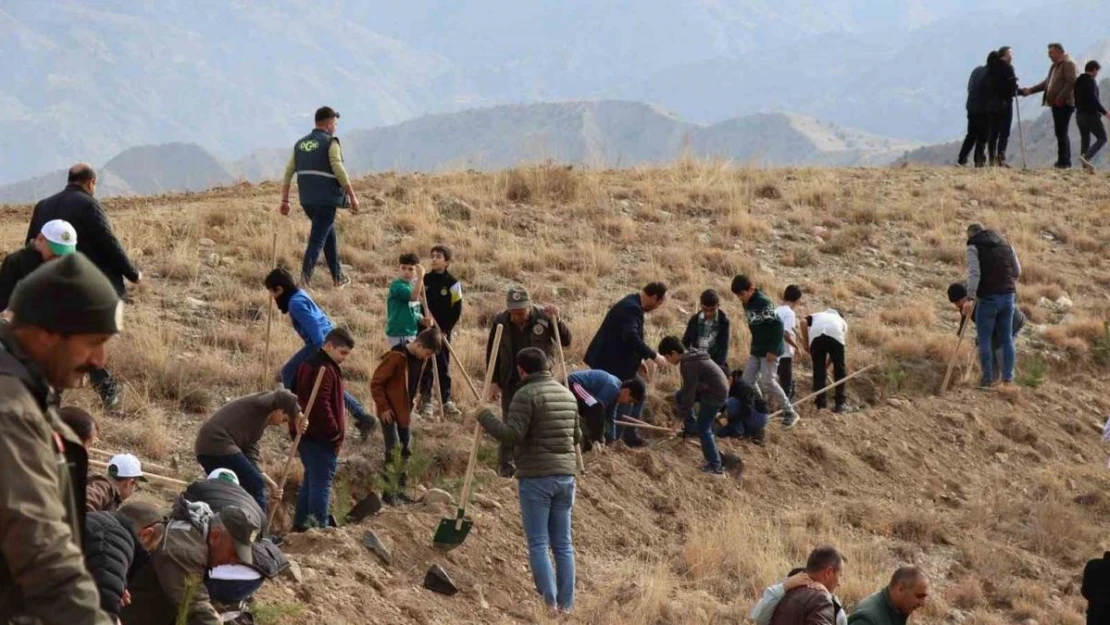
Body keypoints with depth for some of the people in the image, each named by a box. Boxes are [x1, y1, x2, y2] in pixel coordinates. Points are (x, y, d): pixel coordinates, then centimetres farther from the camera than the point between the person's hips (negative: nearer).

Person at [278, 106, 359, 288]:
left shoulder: (300, 143, 14)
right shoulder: (330, 142, -6)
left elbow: (289, 172, 12)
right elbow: (339, 170, -14)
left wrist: (285, 200, 15)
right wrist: (352, 196, -9)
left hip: (306, 199, 7)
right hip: (326, 198, -7)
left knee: (330, 235, 22)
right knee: (317, 239, -7)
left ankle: (338, 278, 28)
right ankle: (304, 280, -17)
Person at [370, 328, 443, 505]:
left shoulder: (421, 359, 2)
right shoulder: (396, 357, -23)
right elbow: (376, 383, -19)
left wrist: (411, 405, 11)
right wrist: (383, 407, -18)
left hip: (404, 411, 8)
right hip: (389, 412, -8)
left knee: (405, 451, 11)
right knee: (393, 451, -9)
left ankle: (400, 490, 20)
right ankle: (389, 492, -3)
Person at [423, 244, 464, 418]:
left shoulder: (452, 283, -4)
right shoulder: (424, 280, 4)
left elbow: (457, 310, -3)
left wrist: (445, 330, -8)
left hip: (443, 331, -2)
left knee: (443, 366, 1)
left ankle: (446, 401, 8)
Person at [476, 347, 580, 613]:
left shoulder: (526, 395, -10)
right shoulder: (567, 395, 12)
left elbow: (512, 434, -18)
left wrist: (485, 417, -5)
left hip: (536, 476, -6)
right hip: (566, 476, 6)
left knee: (538, 544, -2)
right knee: (563, 544, 9)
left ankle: (549, 603, -8)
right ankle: (566, 604, 8)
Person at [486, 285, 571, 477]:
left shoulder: (543, 317, -11)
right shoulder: (500, 322, -9)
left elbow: (566, 341, -9)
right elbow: (491, 354, 0)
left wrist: (557, 321, -26)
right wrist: (494, 382, -2)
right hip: (511, 383, 0)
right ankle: (505, 467, 10)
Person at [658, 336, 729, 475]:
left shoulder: (688, 365, -22)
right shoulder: (692, 356, 10)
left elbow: (689, 392, -20)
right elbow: (689, 388, 20)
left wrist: (684, 416, -13)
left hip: (715, 393, -10)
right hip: (709, 388, 10)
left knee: (703, 429, -5)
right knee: (679, 396, 17)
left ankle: (715, 466, -4)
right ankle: (692, 429, 23)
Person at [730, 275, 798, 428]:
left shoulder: (763, 303, -21)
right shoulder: (747, 303, 5)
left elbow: (778, 326, -23)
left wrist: (773, 350, -22)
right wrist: (755, 345, 18)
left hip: (770, 350, -9)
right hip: (756, 349, 9)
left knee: (768, 382, -12)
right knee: (747, 381, 5)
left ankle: (790, 413, 0)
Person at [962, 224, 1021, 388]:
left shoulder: (974, 247, -3)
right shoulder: (1005, 244, 14)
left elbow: (974, 273, -17)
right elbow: (1017, 272, 14)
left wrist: (970, 298, -22)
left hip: (988, 297, -5)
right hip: (1008, 296, 5)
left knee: (984, 339, 2)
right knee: (1006, 338, 12)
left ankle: (988, 379, -1)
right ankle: (1008, 377, 12)